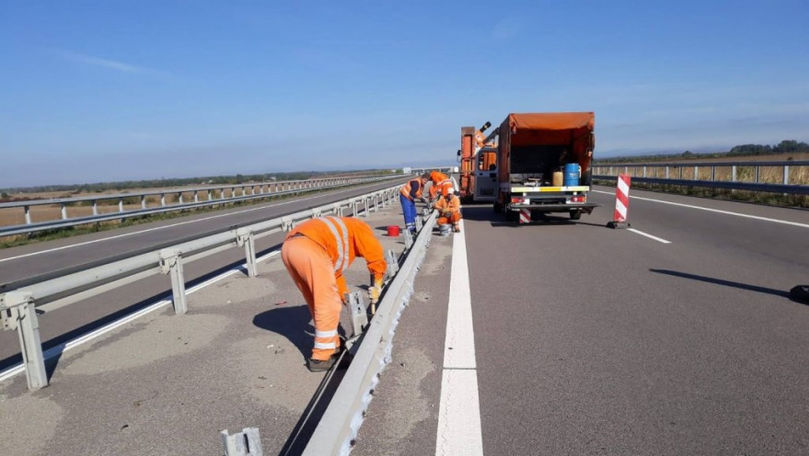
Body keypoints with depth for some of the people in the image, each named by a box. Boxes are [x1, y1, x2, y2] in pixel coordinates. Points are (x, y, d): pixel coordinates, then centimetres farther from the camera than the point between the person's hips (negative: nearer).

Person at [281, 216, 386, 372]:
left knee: (317, 303, 20)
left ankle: (332, 345, 31)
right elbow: (376, 258, 8)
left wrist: (344, 294, 41)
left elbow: (333, 269, 41)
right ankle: (322, 357, 5)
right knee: (328, 304, 0)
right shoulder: (360, 228, 21)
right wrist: (376, 286, 19)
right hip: (310, 248, -9)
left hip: (288, 248, 9)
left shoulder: (337, 234, 41)